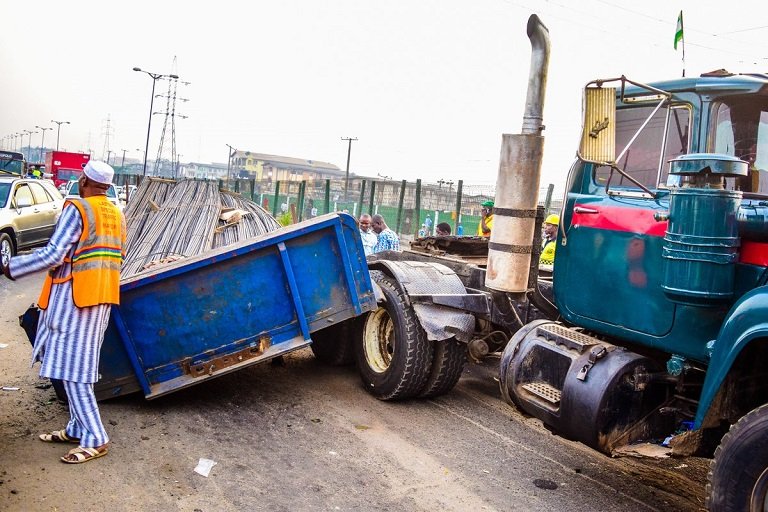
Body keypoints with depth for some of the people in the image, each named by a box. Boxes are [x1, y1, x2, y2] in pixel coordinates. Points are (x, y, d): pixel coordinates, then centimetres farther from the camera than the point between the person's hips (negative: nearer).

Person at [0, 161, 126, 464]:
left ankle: (96, 440, -3)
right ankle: (77, 430, 22)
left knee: (71, 369, -4)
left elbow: (53, 254, -17)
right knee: (81, 367, 16)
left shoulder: (76, 209, -12)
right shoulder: (117, 215, 12)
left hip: (74, 297, -8)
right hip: (102, 297, 8)